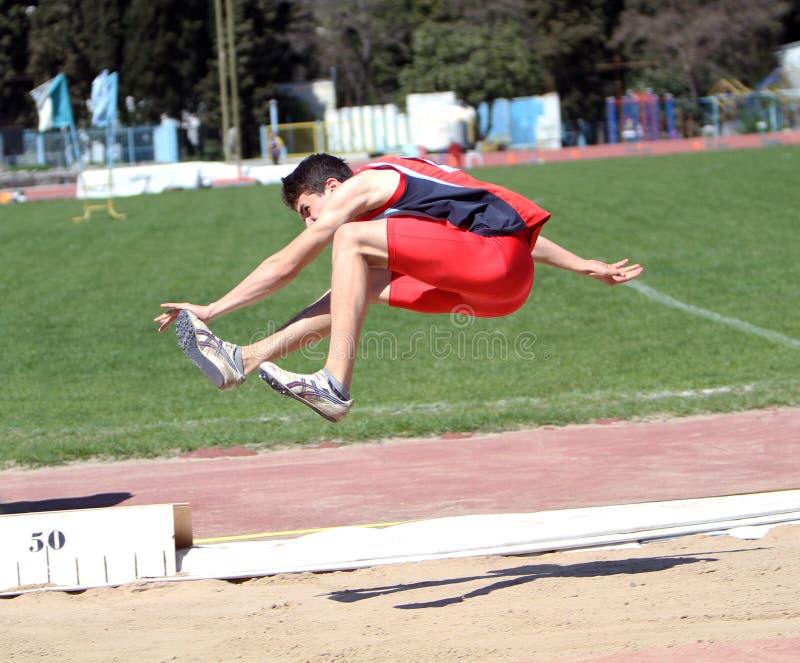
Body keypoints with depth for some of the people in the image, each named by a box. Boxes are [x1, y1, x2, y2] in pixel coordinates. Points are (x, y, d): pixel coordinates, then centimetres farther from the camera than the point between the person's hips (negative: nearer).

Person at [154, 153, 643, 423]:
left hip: (496, 259, -10)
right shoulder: (402, 182, 30)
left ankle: (335, 385, -21)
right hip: (507, 289, 10)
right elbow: (509, 225, 30)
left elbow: (286, 265, 4)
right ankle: (244, 361, 14)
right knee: (360, 283, 15)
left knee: (352, 241, -12)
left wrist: (211, 310, 11)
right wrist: (584, 266, 31)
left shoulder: (358, 187, 3)